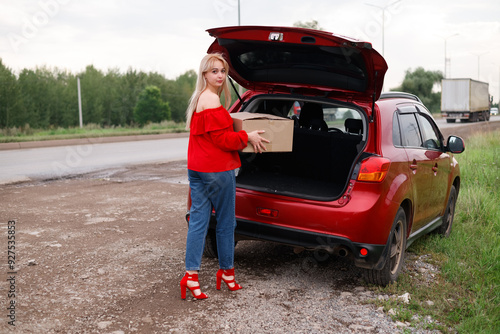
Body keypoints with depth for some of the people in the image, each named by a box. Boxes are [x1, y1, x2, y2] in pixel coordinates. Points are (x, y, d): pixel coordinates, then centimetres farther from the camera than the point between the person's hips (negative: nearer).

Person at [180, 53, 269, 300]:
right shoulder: (212, 100, -15)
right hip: (217, 169, -9)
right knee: (225, 222, 6)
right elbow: (222, 139, -18)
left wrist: (240, 135, 23)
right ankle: (227, 272, 20)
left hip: (196, 169, 9)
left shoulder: (197, 99, 16)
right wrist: (247, 137, -7)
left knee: (197, 221, 7)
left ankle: (191, 275, 7)